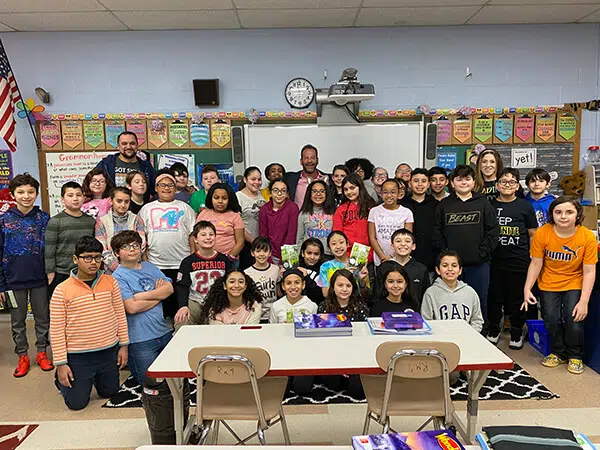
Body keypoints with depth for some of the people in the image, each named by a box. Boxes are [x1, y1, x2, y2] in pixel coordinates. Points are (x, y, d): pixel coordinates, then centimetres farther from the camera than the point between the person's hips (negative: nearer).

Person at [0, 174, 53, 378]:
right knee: (18, 322, 13)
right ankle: (22, 357, 28)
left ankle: (42, 353, 28)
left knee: (43, 319, 12)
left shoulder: (44, 219, -2)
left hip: (40, 279, 0)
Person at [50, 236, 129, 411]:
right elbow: (56, 329, -8)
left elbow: (120, 315, 4)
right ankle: (61, 378, 36)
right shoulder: (62, 290, -12)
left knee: (109, 393, 18)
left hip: (109, 351, 3)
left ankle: (94, 376, 47)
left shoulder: (110, 282, -3)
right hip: (77, 356, -3)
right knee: (77, 403, 8)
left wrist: (123, 345, 4)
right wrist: (60, 363, -7)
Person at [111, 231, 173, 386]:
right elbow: (132, 307, -19)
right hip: (140, 339, -6)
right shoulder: (118, 277, -9)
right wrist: (158, 295, -7)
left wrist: (142, 295, -14)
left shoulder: (149, 267, 8)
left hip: (164, 332, 6)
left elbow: (170, 288, -4)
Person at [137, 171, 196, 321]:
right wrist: (144, 261, 2)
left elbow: (192, 235, 7)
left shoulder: (184, 208, 11)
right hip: (155, 265, 1)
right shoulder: (147, 209, 13)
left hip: (182, 264, -1)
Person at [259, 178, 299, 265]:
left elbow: (291, 234, -11)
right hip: (270, 254, 2)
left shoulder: (292, 207, -8)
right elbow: (263, 235, 0)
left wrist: (283, 261, -14)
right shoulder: (264, 209, 1)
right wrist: (268, 260, -9)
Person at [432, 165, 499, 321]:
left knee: (479, 302, 9)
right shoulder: (444, 205, 8)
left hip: (478, 264, 0)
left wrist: (481, 254, -8)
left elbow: (492, 232, 1)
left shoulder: (483, 203, 6)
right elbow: (437, 233, 4)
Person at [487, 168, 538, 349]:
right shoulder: (489, 205, 6)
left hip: (519, 260, -1)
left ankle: (516, 333, 24)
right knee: (494, 297, 9)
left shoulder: (525, 206, 3)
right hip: (495, 260, 1)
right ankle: (493, 330, 27)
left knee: (517, 298, 8)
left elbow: (533, 234, 6)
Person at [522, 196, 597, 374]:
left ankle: (575, 356, 16)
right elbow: (536, 263, -10)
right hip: (549, 284, 1)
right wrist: (527, 289, -18)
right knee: (551, 319, -6)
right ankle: (558, 353, 22)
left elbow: (589, 271, -14)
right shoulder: (542, 234, -17)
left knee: (574, 318, -12)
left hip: (575, 284, -1)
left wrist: (584, 301, -19)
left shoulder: (587, 237, -17)